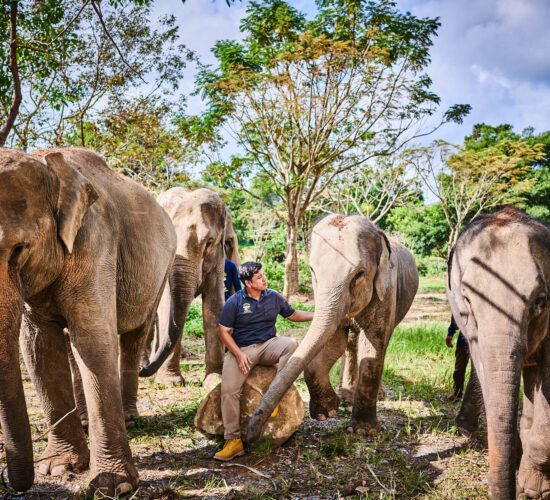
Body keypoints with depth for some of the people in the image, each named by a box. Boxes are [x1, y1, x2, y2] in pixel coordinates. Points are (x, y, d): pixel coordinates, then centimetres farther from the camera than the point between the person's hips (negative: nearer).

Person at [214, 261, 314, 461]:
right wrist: (239, 354, -15)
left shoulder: (273, 297, 4)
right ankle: (233, 441, -16)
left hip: (268, 345, 2)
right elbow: (223, 331, -4)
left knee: (291, 344, -29)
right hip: (241, 349, -2)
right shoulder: (234, 302, -6)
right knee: (229, 389, -22)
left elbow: (292, 315, 18)